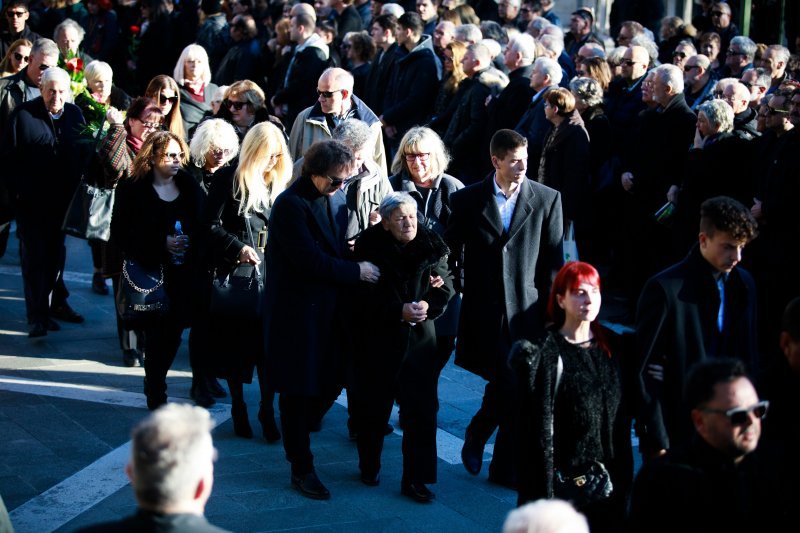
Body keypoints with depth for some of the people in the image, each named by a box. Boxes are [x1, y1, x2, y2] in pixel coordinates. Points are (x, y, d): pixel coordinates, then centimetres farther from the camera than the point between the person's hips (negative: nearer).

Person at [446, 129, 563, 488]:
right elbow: (451, 254, 8)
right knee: (507, 384, -8)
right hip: (484, 309, -1)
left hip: (527, 309, 1)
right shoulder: (467, 200, 1)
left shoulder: (547, 199, 1)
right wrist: (459, 292, 3)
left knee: (520, 388, 4)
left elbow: (553, 259, 3)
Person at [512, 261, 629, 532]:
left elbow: (621, 418, 12)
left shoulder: (610, 347, 7)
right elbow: (539, 429, -12)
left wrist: (623, 476, 9)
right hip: (565, 480, -5)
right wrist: (545, 494, -14)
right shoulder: (545, 354, -10)